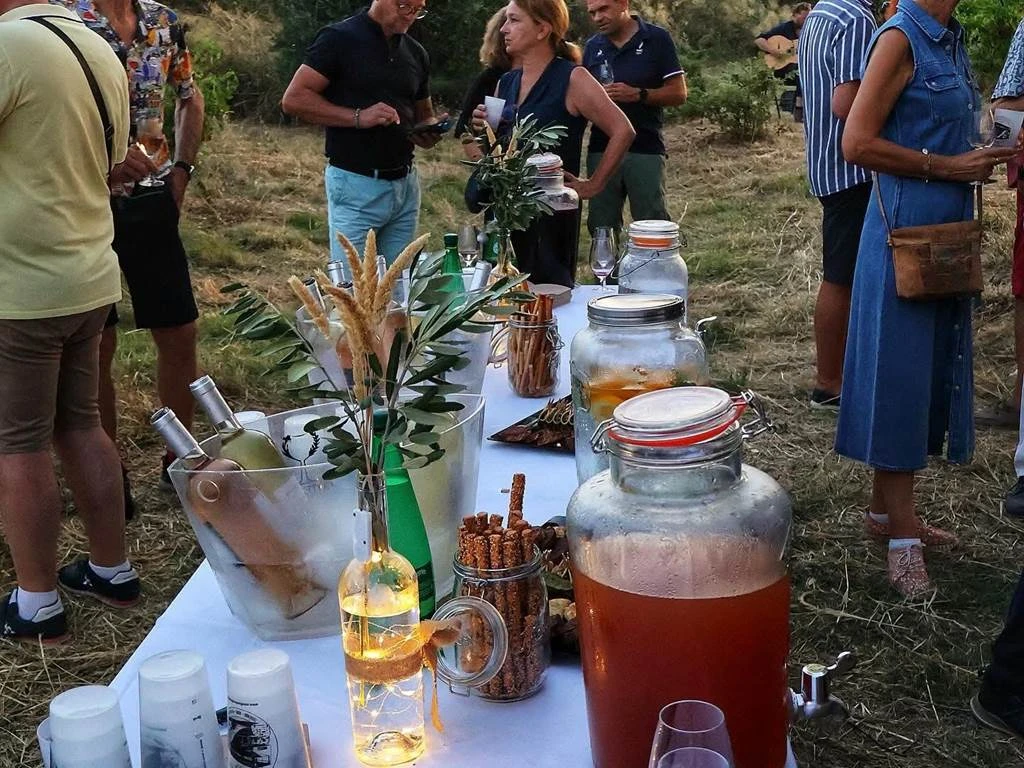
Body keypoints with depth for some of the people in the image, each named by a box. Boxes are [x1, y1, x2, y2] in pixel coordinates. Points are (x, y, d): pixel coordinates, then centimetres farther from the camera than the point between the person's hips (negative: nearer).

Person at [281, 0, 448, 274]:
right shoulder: (340, 38, -5)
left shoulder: (416, 53, 13)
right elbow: (293, 99, -10)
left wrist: (431, 131, -1)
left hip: (406, 184, 6)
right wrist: (358, 117, -19)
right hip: (356, 184, -6)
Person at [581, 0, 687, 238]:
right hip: (601, 151, 4)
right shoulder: (592, 47, 11)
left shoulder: (657, 39, -2)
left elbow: (678, 93, -3)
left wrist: (638, 94, -17)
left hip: (646, 150, -4)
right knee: (601, 228, 7)